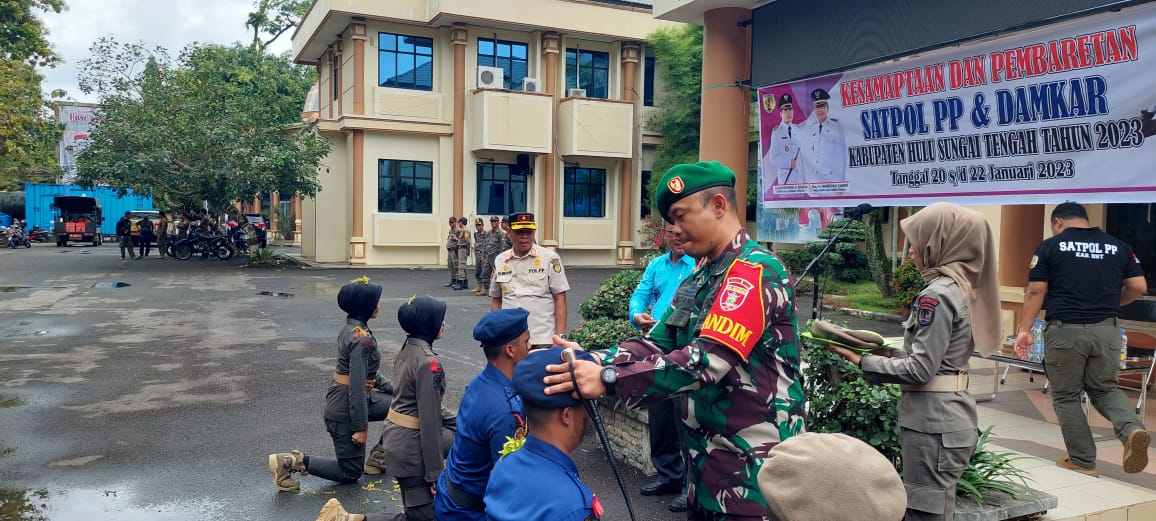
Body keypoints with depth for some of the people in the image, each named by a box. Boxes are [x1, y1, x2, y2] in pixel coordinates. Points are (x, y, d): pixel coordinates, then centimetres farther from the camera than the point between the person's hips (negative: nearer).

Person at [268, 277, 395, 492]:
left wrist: (393, 389, 18)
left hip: (341, 398, 9)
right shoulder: (361, 338, -25)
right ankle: (293, 461, -2)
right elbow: (357, 385, -25)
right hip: (346, 408, -9)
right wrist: (360, 426, -19)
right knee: (350, 473, 5)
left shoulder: (352, 327, 4)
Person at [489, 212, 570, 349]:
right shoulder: (500, 261, 9)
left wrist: (560, 336, -9)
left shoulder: (550, 258, -1)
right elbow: (496, 300, 16)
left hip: (543, 340, -3)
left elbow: (560, 299, -2)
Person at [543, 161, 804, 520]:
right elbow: (657, 343, 5)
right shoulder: (700, 277, 11)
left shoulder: (754, 270, -18)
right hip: (708, 459, 8)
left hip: (751, 466, -8)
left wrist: (609, 379, -32)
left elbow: (708, 360, -29)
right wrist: (594, 360, -11)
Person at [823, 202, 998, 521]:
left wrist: (863, 362, -13)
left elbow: (920, 369, -20)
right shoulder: (962, 286, 10)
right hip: (951, 419, 10)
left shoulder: (937, 295, -18)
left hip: (933, 423, -10)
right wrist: (886, 351, 9)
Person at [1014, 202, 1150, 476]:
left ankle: (1083, 460, 13)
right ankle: (1132, 429, -7)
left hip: (1065, 330, -4)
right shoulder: (1119, 246, 9)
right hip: (1106, 330, 4)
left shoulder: (1050, 246, -1)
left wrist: (1024, 329, -2)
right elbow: (1139, 287, 7)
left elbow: (1036, 292, -6)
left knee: (1066, 397, 10)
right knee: (1104, 389, 20)